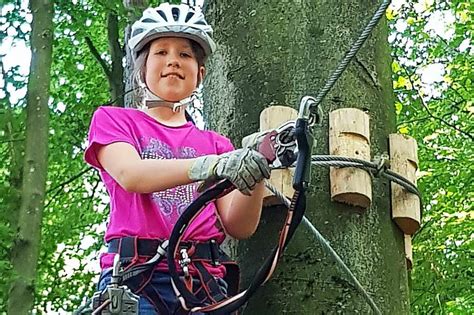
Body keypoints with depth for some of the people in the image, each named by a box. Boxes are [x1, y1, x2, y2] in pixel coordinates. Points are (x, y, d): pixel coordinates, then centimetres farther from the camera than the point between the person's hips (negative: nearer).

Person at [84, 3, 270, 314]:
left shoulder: (216, 144, 21)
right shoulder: (112, 119, 13)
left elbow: (239, 227, 7)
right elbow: (130, 175, -9)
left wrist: (256, 173, -12)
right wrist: (209, 166, -25)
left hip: (206, 282, 3)